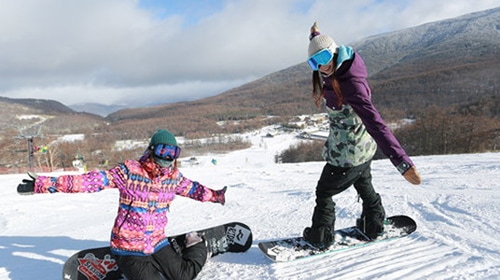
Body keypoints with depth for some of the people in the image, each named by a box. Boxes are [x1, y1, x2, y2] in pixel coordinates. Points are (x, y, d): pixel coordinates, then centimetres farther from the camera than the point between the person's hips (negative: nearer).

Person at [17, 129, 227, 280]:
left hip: (157, 243, 4)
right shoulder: (129, 171, -19)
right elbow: (90, 180, -23)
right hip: (129, 247, -4)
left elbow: (191, 188, 16)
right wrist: (42, 184, -28)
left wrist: (214, 195, 29)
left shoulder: (174, 176, -4)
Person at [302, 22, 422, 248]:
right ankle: (374, 225, 47)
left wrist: (402, 162, -44)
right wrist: (316, 37, 43)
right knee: (364, 185, 27)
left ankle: (320, 238, 24)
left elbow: (375, 124, -40)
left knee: (324, 192, 8)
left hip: (349, 152, -9)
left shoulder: (351, 85, -32)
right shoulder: (334, 73, -5)